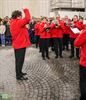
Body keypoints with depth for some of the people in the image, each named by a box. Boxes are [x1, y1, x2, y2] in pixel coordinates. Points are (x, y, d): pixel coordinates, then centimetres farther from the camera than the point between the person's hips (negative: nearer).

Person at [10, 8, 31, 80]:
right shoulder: (18, 22, -19)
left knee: (19, 60, 18)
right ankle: (19, 76, 4)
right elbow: (27, 18, -28)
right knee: (20, 60, -3)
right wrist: (26, 10, -17)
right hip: (21, 44, -10)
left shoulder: (13, 23, 11)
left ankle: (19, 72, 31)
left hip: (17, 44, 10)